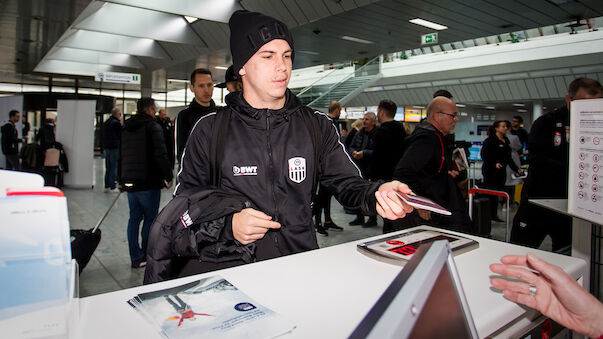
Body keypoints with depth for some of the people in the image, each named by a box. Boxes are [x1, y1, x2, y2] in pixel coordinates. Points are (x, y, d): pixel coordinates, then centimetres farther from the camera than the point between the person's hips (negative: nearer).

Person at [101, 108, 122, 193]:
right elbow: (121, 135, -6)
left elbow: (103, 136, 19)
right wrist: (121, 124, 2)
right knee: (114, 168, -3)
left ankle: (107, 187, 13)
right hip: (114, 148, -8)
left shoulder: (105, 122, 15)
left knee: (108, 168, 11)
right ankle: (112, 187, -2)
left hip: (106, 147, 8)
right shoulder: (116, 123, -11)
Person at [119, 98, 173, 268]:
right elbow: (161, 154, -16)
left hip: (129, 182, 7)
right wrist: (168, 177, -9)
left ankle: (136, 257, 15)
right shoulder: (152, 126, -9)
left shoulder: (126, 127, 14)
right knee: (150, 218, 3)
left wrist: (121, 179, 24)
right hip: (149, 183, -7)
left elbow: (120, 155, 18)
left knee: (134, 217, 12)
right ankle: (146, 255, 8)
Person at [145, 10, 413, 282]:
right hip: (227, 260, -2)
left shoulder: (318, 126, 9)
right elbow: (185, 197, 7)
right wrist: (227, 223, -13)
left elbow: (347, 183, 7)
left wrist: (376, 194, -16)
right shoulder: (210, 129, 4)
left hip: (299, 259, 3)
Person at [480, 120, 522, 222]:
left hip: (501, 171, 7)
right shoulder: (490, 140, -9)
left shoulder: (506, 140, 15)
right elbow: (484, 155, -16)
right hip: (490, 171, -7)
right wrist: (494, 164, -26)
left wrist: (516, 169, 19)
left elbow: (508, 157, 21)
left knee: (497, 193, 10)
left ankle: (494, 215, 18)